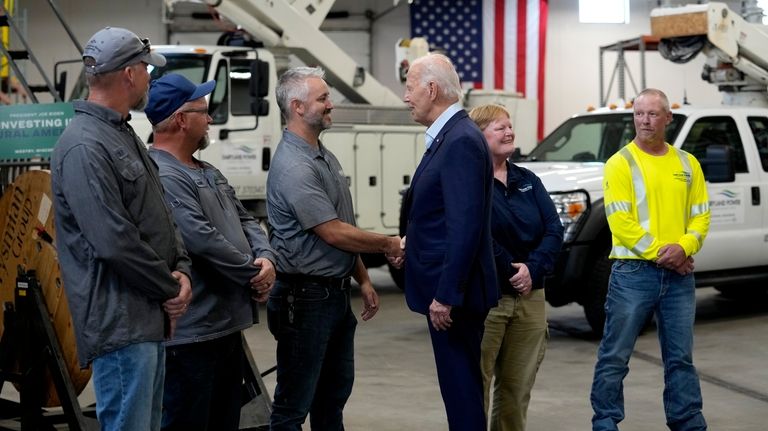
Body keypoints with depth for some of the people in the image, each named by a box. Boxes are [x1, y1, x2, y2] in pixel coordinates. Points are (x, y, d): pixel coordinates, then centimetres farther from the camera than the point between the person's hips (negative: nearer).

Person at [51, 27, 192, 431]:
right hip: (120, 322, -10)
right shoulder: (84, 147, -17)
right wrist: (170, 288, -12)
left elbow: (160, 216, 18)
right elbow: (115, 241, -23)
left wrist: (181, 269, 1)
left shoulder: (124, 135, 15)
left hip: (151, 317, 10)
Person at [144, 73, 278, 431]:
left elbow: (244, 220, 17)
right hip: (192, 332, -11)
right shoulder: (162, 177, -19)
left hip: (228, 324, 11)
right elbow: (203, 241, -24)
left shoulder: (208, 173, 17)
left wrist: (266, 258, -4)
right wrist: (254, 273, -11)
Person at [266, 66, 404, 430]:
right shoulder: (293, 167, -19)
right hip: (306, 297, -9)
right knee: (295, 402, 0)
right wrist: (389, 245, -8)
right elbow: (333, 233, -20)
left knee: (334, 393, 18)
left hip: (337, 294, 10)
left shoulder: (325, 157, 12)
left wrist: (363, 279, 14)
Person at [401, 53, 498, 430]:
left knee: (461, 387, -3)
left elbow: (465, 226, -24)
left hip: (452, 290, -10)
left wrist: (445, 295, -24)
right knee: (459, 384, 18)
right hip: (444, 287, 10)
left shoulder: (462, 141, -18)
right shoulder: (448, 136, 13)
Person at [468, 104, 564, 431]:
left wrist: (532, 269, -11)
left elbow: (554, 229, 5)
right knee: (476, 385, -4)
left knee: (518, 387, 10)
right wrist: (511, 271, -12)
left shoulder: (528, 181, 14)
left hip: (530, 297, 6)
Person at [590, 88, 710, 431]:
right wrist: (659, 253, -15)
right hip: (633, 272, -4)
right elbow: (620, 221, -11)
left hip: (679, 275, 4)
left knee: (681, 357, 13)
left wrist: (684, 248, -10)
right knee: (614, 357, -1)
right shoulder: (620, 163, -3)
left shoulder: (687, 164, 11)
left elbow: (701, 215, 9)